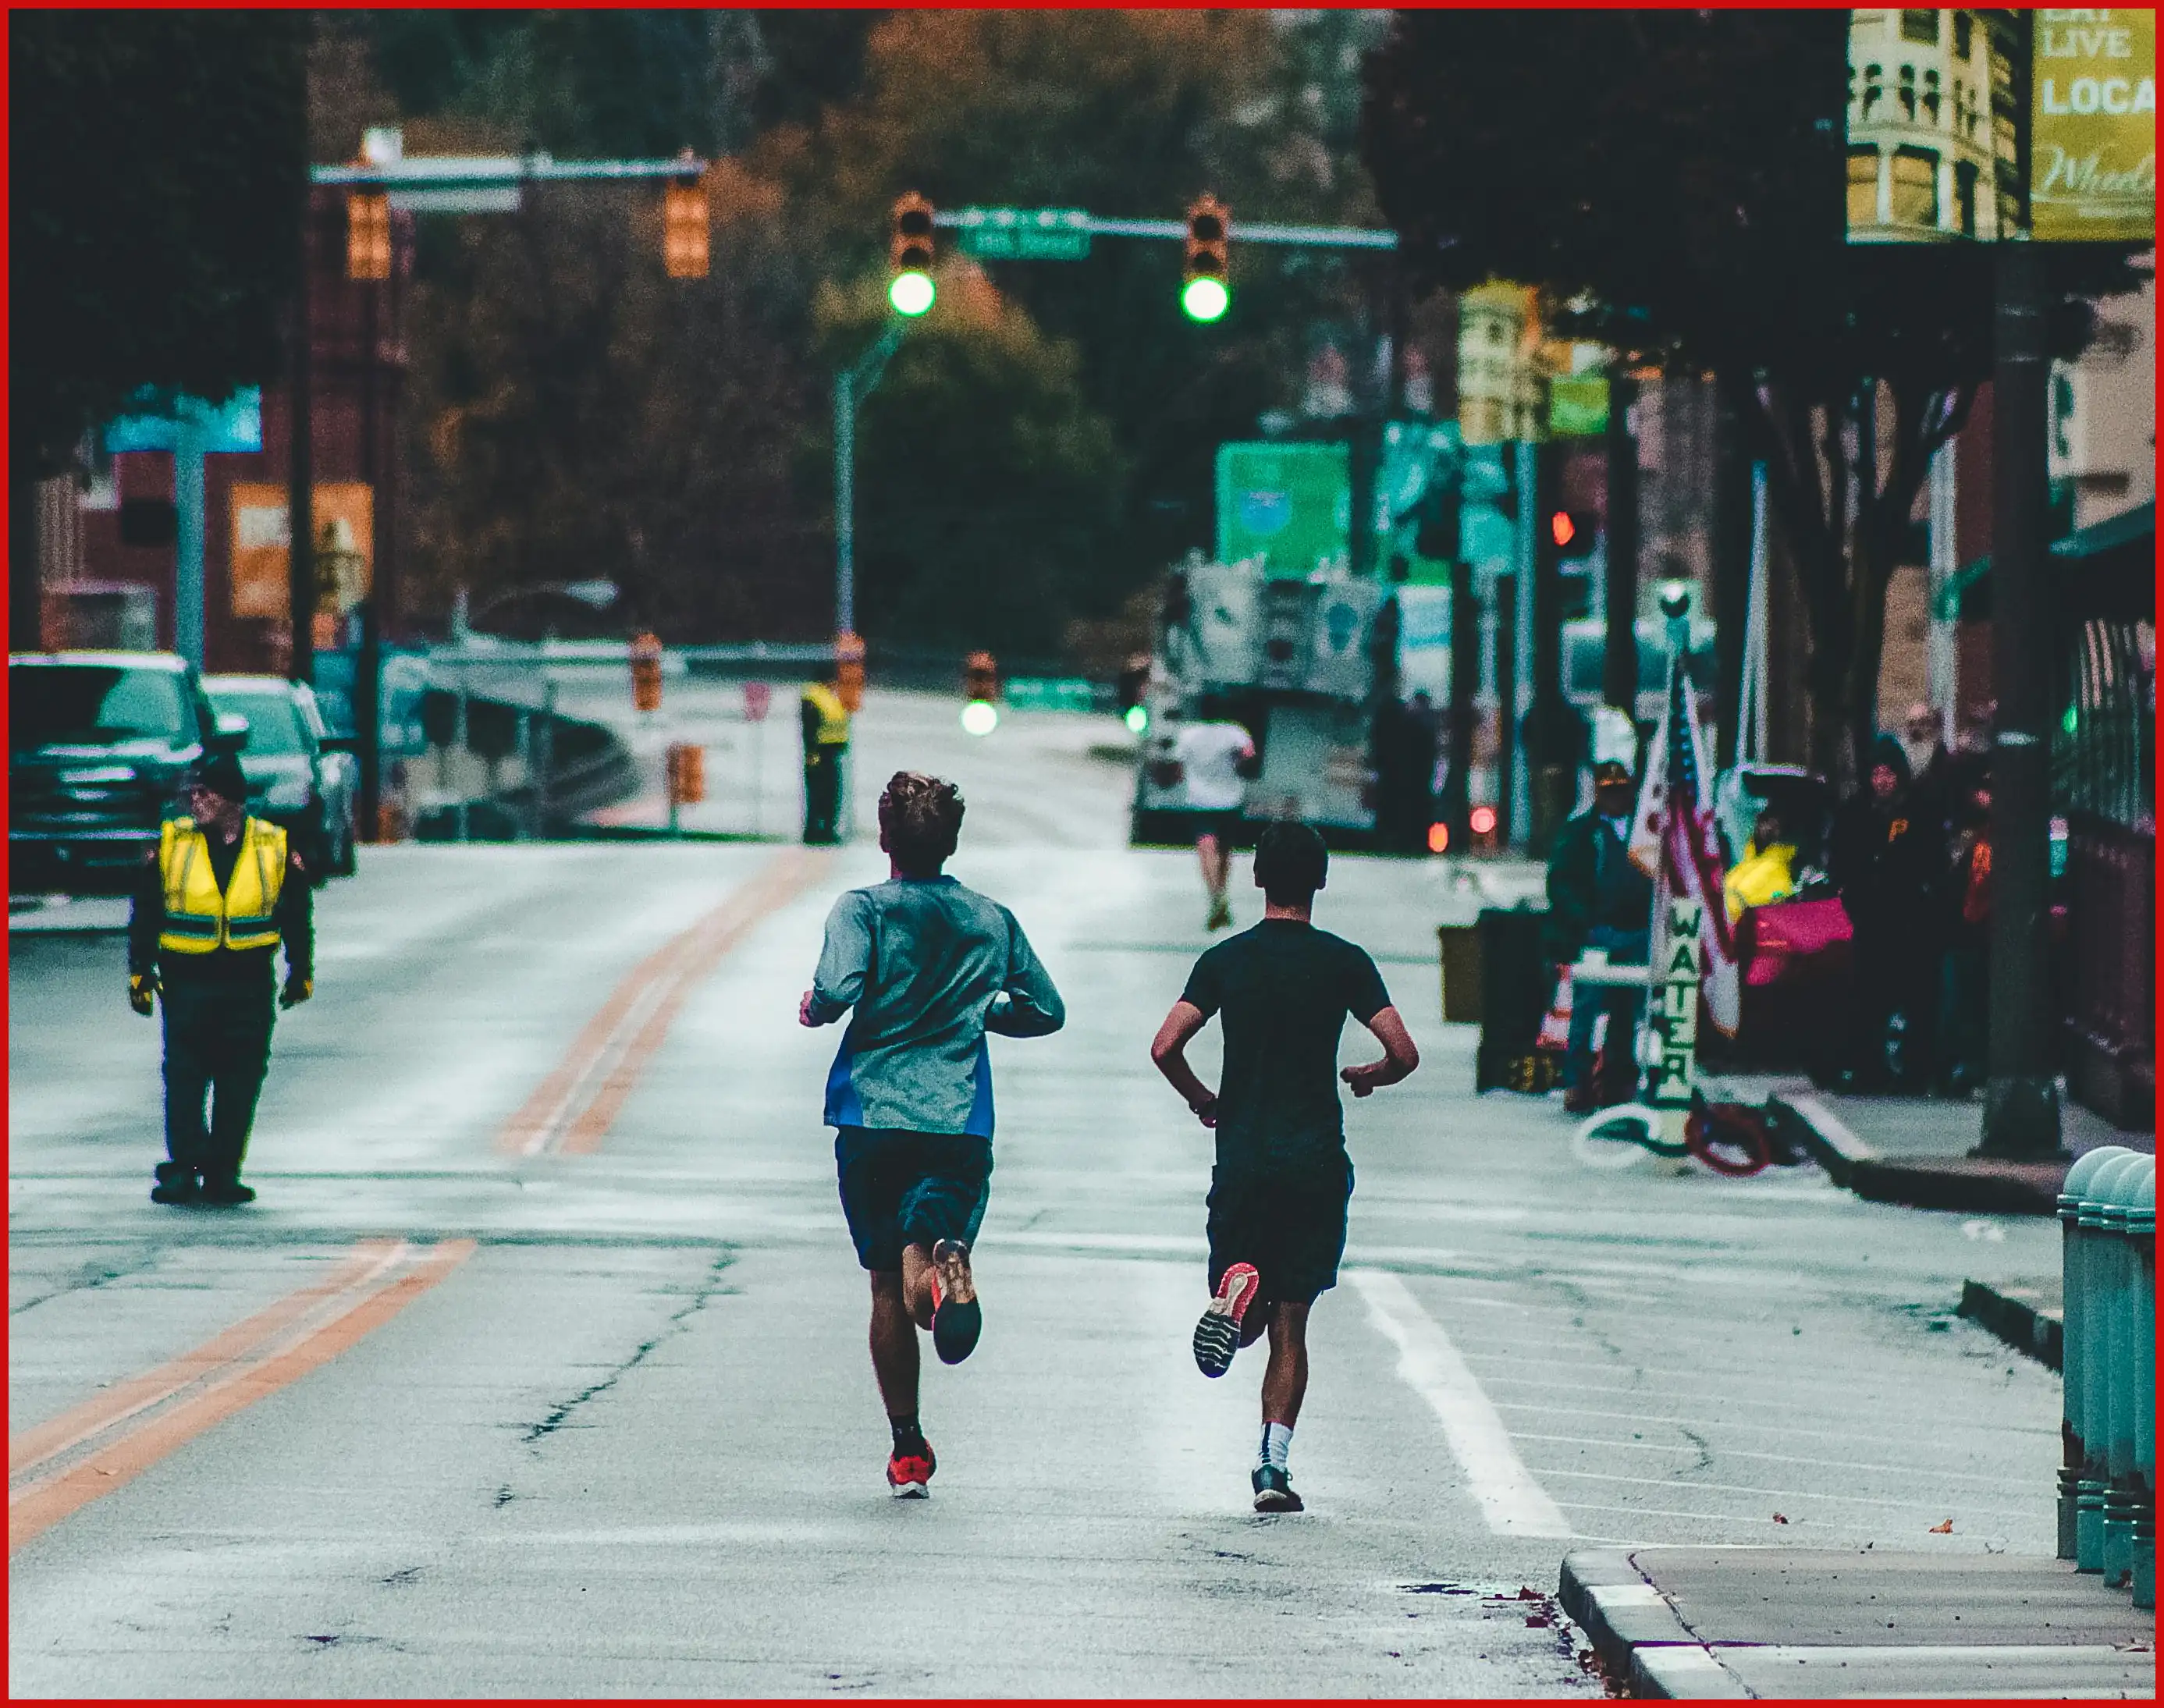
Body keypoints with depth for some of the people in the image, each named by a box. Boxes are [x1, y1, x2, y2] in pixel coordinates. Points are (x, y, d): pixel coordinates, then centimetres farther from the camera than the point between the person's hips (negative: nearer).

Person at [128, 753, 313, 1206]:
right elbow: (145, 914, 7)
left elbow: (296, 915, 14)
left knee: (240, 1084, 2)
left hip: (250, 986, 1)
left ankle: (222, 1172, 8)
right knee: (184, 1080, -6)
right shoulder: (171, 843, 1)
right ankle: (185, 1165, -3)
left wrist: (300, 973, 17)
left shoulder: (275, 848, 3)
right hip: (186, 980, -1)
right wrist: (140, 973, 3)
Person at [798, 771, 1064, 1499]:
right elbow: (1046, 1011, 17)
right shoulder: (992, 921, 11)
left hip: (872, 1115, -1)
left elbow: (837, 990, -17)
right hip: (961, 1124, 1)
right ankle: (946, 1271, -49)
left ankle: (908, 1449, 17)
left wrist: (813, 1007, 6)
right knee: (919, 1272, -11)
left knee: (887, 1288, 13)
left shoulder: (864, 910, -1)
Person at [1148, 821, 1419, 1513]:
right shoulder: (1345, 962, -1)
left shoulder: (1225, 960, 2)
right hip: (1317, 1161, 0)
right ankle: (1274, 1460, -6)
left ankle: (1237, 1284, -27)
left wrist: (1202, 1099, 13)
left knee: (1249, 1323, 9)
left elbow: (1165, 1047, -6)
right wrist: (1368, 1077, 17)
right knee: (1290, 1325, 6)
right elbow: (1404, 1053, -6)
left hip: (1242, 1159, 0)